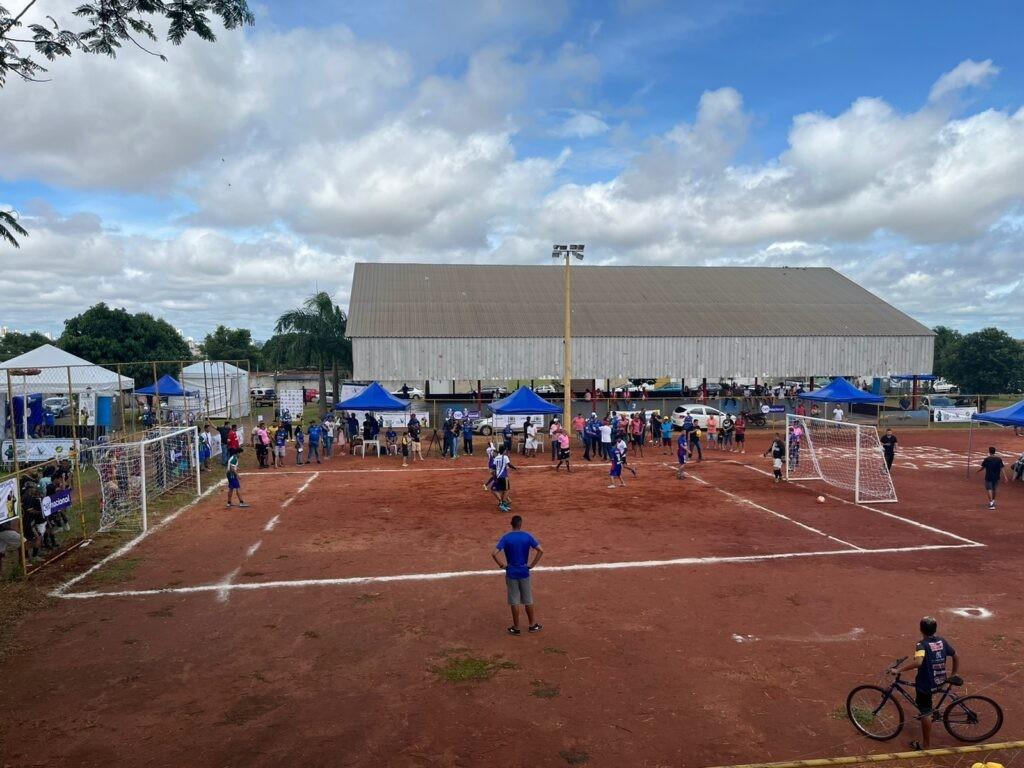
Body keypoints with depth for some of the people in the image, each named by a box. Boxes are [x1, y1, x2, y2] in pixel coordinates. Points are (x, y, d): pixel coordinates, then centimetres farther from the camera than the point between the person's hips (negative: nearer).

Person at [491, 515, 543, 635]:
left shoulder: (506, 538, -10)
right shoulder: (527, 536, -5)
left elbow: (494, 554, -19)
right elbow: (540, 551, -11)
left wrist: (502, 565, -6)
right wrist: (532, 565, -4)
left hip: (511, 573, -1)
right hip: (524, 572, 1)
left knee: (514, 601, 8)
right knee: (528, 600, 15)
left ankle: (516, 628, 17)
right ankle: (532, 625, 26)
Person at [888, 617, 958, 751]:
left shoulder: (922, 644, -22)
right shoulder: (942, 641, -2)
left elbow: (918, 662, -38)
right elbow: (956, 657, 8)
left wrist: (898, 670, -33)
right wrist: (953, 675, 23)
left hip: (926, 684, -7)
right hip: (940, 682, 7)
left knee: (926, 713, 7)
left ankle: (926, 744, 17)